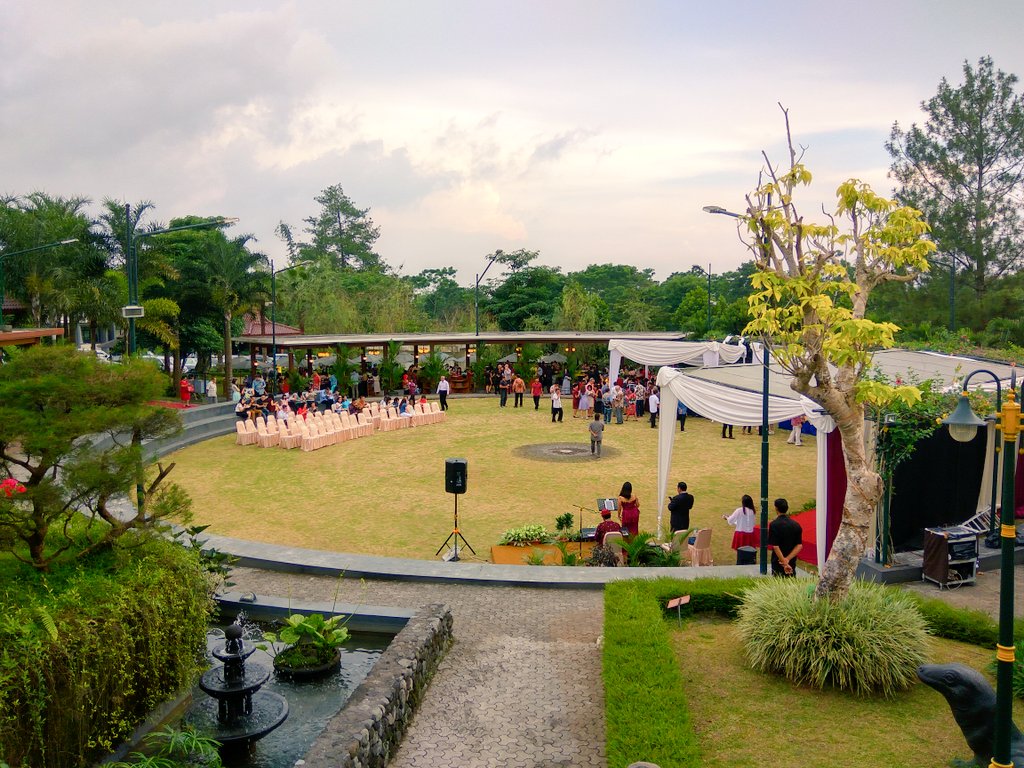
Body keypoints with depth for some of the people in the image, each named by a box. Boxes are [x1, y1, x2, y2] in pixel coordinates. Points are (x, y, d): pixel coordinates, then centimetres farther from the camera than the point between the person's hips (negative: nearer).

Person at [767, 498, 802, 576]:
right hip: (792, 563, 4)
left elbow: (775, 546, -18)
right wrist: (787, 559, -9)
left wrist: (784, 563, -16)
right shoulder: (796, 525, 3)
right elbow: (799, 546, -2)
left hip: (778, 563, -4)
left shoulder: (774, 525, -12)